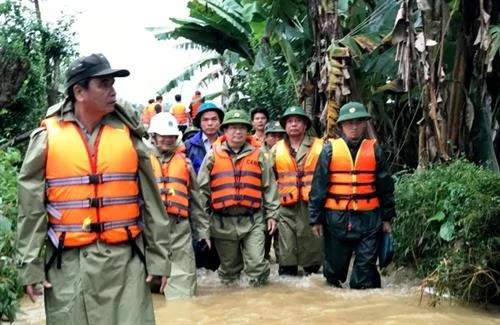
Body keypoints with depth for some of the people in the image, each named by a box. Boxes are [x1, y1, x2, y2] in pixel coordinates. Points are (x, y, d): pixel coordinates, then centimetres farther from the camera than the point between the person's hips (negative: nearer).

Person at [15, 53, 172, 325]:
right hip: (67, 262, -1)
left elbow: (151, 201, 6)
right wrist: (29, 264, 0)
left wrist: (158, 256, 5)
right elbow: (31, 207, 1)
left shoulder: (127, 134, 3)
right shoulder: (48, 137, -1)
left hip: (125, 258, 1)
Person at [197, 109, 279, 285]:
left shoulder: (257, 154, 5)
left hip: (252, 220, 0)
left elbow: (269, 187, 8)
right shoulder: (213, 155, 3)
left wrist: (272, 214, 5)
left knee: (257, 263, -6)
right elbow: (202, 189, 5)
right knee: (229, 265, 12)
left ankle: (259, 288, 21)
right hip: (223, 221, 1)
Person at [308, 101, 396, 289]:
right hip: (337, 217, 0)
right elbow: (318, 186, 2)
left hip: (368, 218, 0)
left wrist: (387, 218, 7)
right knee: (335, 264, 11)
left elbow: (386, 186, 9)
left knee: (366, 266, 0)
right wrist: (315, 219, 0)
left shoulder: (374, 150, 5)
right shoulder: (330, 150, 1)